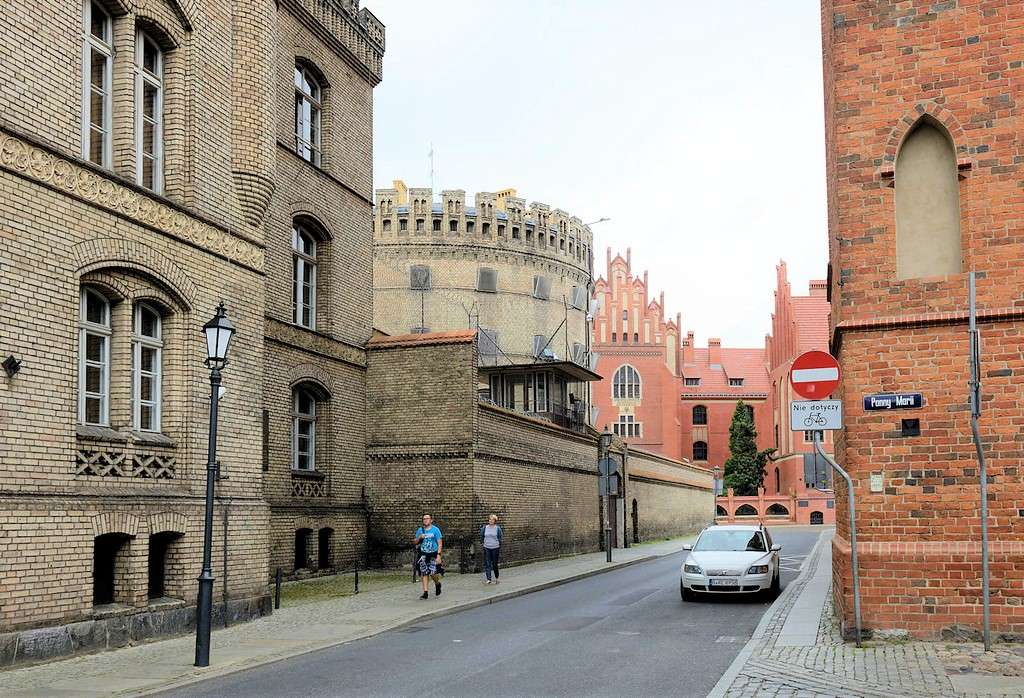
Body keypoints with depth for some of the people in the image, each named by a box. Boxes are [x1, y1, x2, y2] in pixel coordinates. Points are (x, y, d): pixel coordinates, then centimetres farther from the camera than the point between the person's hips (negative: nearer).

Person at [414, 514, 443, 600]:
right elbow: (416, 543, 16)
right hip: (423, 554, 3)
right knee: (424, 574, -1)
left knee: (433, 573, -10)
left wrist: (438, 555, -15)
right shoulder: (420, 530, 9)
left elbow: (440, 544, -6)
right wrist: (420, 538, -5)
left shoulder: (435, 530, -3)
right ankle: (425, 592, 4)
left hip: (433, 554, -3)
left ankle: (437, 584, 21)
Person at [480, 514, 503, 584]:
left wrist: (500, 548, 2)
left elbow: (500, 538, 2)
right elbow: (482, 536, 15)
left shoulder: (497, 528, -3)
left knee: (495, 564, 6)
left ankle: (496, 578, 24)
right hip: (486, 548, 2)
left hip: (495, 548, -2)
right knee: (487, 564, -3)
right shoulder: (485, 528, 3)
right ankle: (488, 579, -1)